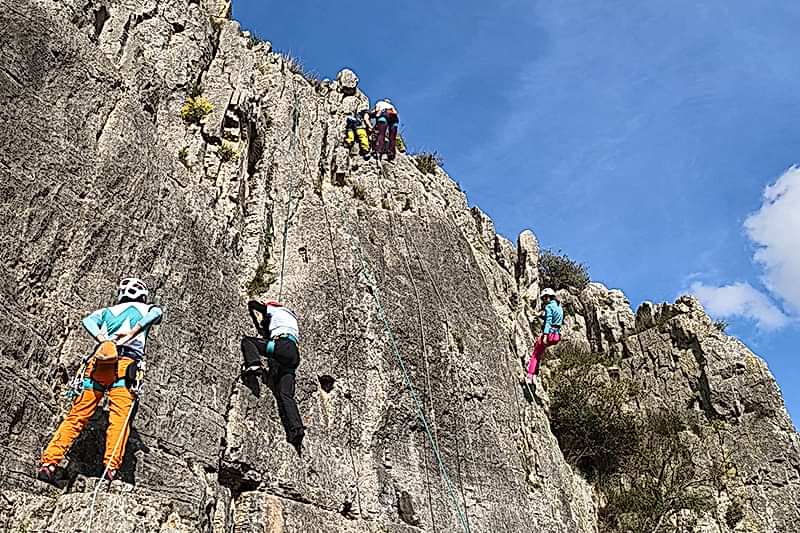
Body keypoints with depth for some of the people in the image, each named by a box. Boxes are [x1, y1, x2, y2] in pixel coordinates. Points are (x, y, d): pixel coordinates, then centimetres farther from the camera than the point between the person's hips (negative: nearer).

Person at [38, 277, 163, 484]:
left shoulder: (108, 311, 33)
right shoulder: (147, 308, 24)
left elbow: (88, 321, 13)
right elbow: (155, 314, 0)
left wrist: (102, 338, -1)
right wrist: (131, 335, -9)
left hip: (98, 362, 3)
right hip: (125, 363, -3)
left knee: (76, 416, 6)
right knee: (119, 417, -13)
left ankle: (48, 462, 0)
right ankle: (111, 466, -27)